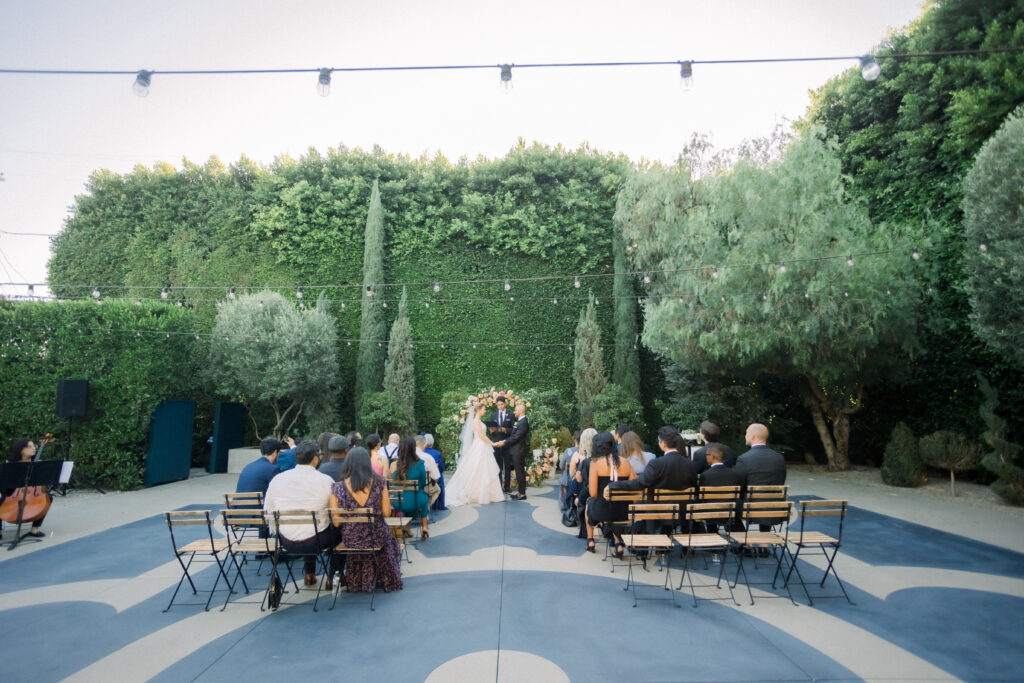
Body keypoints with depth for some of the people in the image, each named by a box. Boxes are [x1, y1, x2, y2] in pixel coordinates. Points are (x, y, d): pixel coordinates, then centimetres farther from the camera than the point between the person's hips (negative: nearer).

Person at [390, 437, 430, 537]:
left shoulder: (394, 464, -10)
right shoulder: (419, 464, -15)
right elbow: (423, 484, -1)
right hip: (414, 503, -2)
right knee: (423, 495, 31)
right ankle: (424, 529, 39)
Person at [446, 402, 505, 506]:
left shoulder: (478, 421, 14)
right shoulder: (476, 421, -14)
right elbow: (481, 436, -18)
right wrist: (492, 443, -10)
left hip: (483, 448, 9)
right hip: (479, 448, -9)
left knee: (485, 472, 10)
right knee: (479, 471, -2)